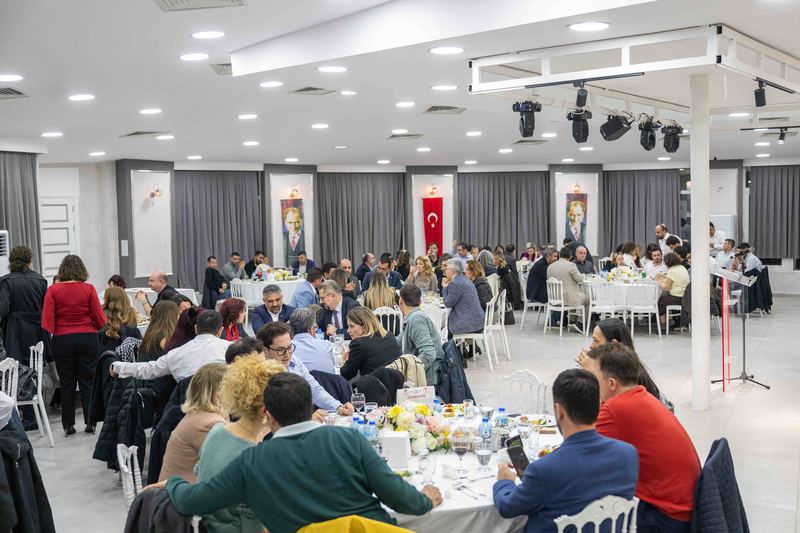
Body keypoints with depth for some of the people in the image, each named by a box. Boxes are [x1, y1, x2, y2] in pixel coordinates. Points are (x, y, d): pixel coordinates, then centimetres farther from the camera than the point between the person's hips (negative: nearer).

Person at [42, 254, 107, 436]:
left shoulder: (53, 290, -5)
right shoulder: (89, 289, -5)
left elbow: (47, 321, -8)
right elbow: (100, 319, -5)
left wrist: (55, 331, 12)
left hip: (63, 340, 0)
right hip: (88, 338, 0)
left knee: (67, 383, 9)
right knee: (88, 381, 8)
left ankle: (69, 425, 15)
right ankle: (90, 423, 11)